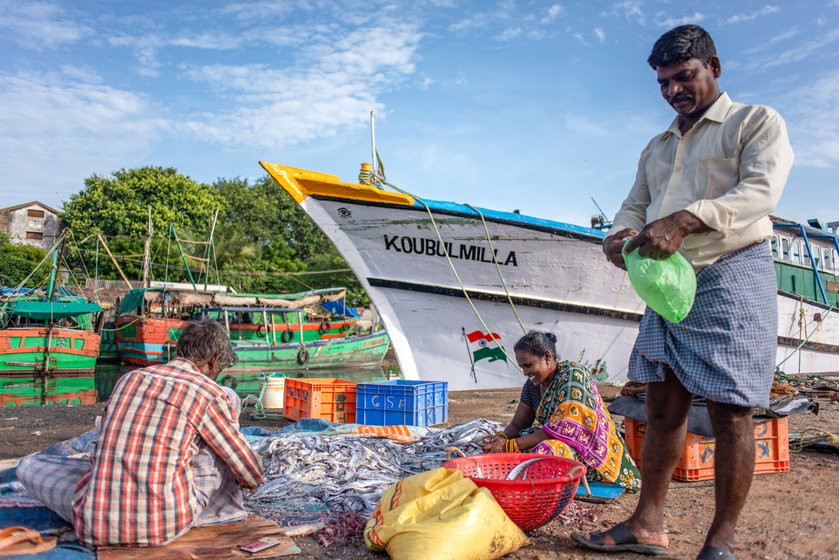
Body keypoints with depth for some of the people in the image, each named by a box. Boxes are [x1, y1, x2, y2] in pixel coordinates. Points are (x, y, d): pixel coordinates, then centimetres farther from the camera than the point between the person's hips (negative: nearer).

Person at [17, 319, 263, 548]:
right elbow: (250, 473, 7)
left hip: (95, 522, 4)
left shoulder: (128, 378, 13)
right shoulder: (210, 393, -1)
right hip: (167, 523, -3)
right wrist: (251, 481, 32)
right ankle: (224, 501, 28)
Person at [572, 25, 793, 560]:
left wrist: (685, 220, -27)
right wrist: (621, 233, -7)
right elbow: (636, 204, 18)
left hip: (731, 275, -6)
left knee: (730, 411, -4)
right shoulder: (657, 147, 23)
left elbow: (760, 191, -12)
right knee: (664, 406, 6)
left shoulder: (757, 121, 4)